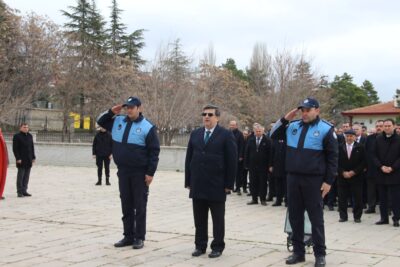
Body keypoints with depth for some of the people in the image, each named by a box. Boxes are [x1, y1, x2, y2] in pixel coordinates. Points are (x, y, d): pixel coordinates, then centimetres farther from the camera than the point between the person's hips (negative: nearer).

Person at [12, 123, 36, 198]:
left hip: (29, 160, 6)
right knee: (20, 176, -3)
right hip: (21, 160, -6)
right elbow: (15, 149, -9)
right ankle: (19, 192, 1)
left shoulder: (30, 136, 15)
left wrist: (33, 157, 12)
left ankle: (24, 191, 13)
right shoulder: (17, 136, -4)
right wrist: (18, 158, -15)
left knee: (26, 176, 7)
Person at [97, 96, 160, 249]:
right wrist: (111, 112, 2)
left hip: (140, 173, -5)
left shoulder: (147, 127, -8)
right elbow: (101, 122, 21)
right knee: (126, 205, 11)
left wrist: (150, 172, -13)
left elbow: (154, 151, -8)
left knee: (139, 206, 2)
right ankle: (128, 236, 19)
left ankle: (139, 237, 10)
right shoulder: (118, 121, 8)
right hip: (123, 171, 5)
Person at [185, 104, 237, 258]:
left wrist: (229, 184, -10)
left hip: (217, 185, -4)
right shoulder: (195, 134, 10)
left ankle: (218, 246, 15)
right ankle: (200, 245, 19)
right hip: (198, 185, 4)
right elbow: (189, 159, 11)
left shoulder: (226, 135, -4)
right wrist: (188, 181, 6)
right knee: (199, 219, 9)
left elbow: (232, 161, -6)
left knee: (218, 218, 5)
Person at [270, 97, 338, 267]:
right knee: (295, 216, 10)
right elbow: (274, 135, 16)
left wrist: (328, 181, -9)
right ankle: (298, 251, 20)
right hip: (293, 178, 5)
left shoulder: (326, 129, -5)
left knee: (316, 217, 2)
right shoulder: (293, 126, 10)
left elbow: (332, 157, -5)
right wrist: (285, 119, 2)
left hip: (314, 180, -5)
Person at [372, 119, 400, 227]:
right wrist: (381, 166, -8)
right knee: (382, 197, 8)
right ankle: (384, 218, 17)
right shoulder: (378, 139, 6)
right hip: (381, 173, 3)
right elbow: (374, 155, 6)